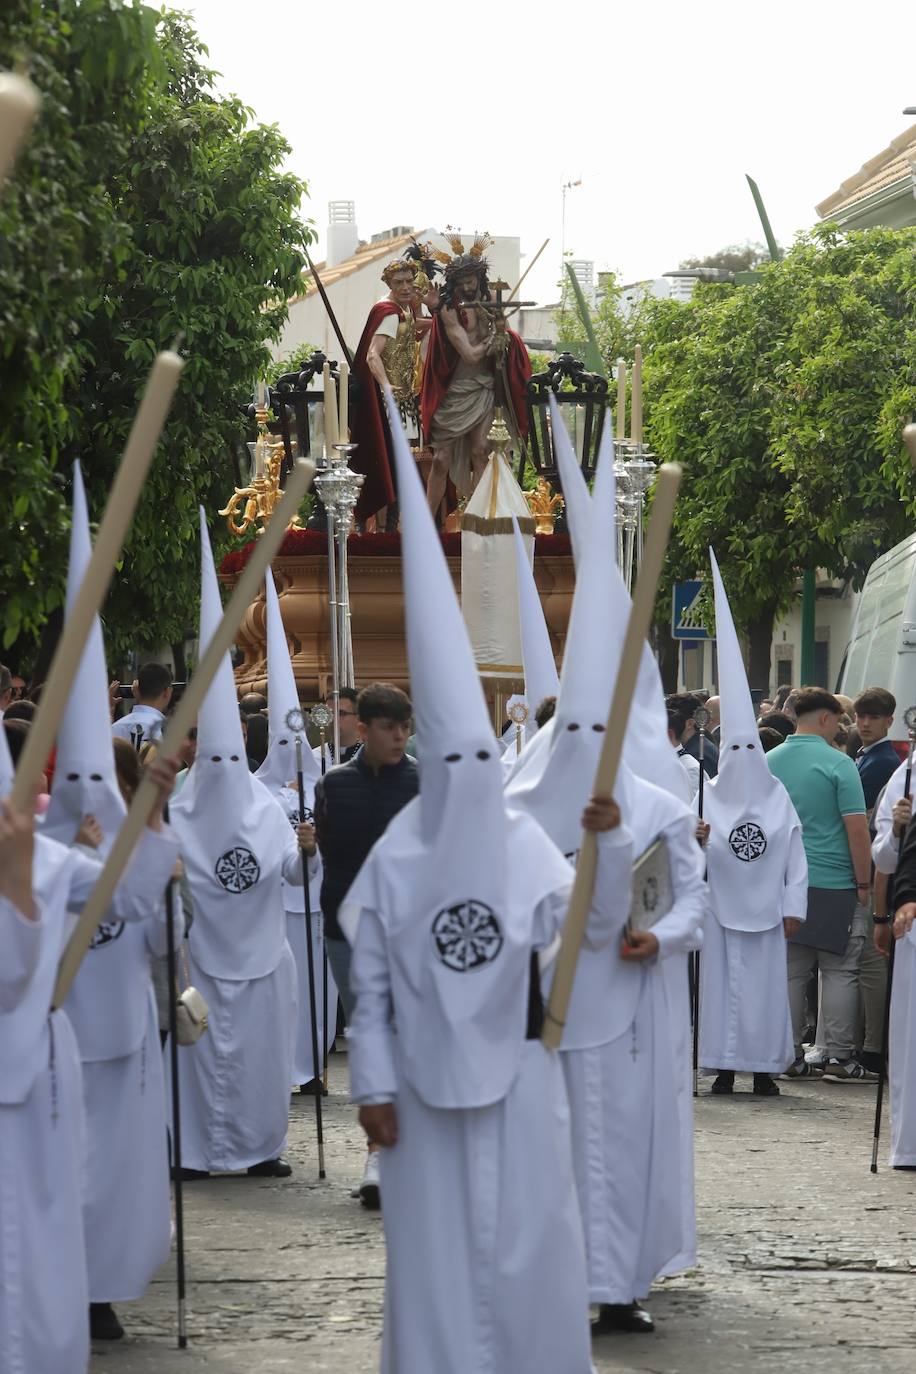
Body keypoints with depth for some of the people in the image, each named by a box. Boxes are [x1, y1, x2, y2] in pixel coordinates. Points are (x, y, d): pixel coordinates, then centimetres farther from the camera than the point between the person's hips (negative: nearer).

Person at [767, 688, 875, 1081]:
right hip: (834, 885, -5)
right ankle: (838, 1058, 0)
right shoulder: (837, 764, -10)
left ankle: (789, 1057, 9)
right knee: (840, 973, 2)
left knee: (790, 972, 8)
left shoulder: (768, 763, 6)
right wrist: (864, 883, -5)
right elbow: (857, 829, -13)